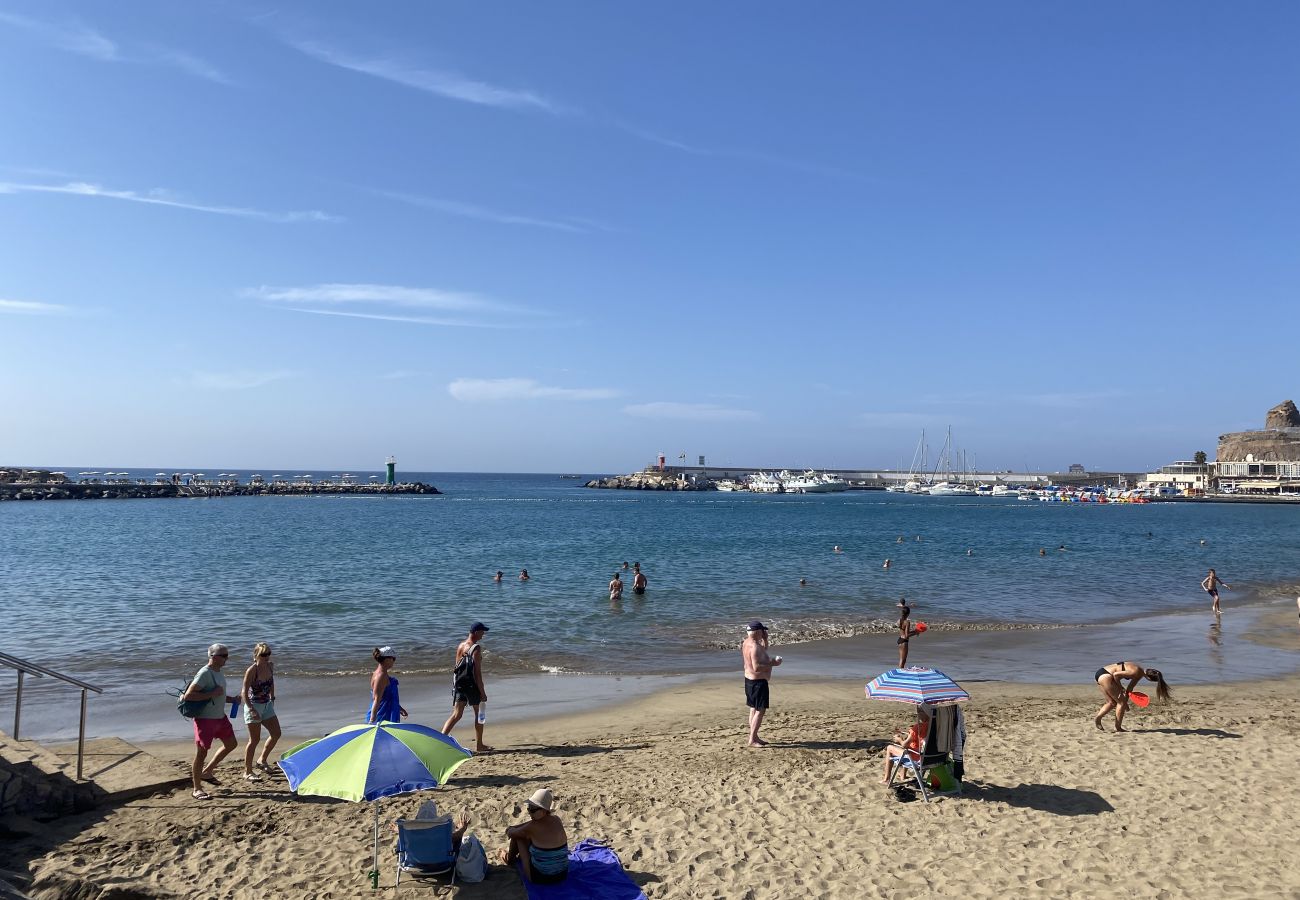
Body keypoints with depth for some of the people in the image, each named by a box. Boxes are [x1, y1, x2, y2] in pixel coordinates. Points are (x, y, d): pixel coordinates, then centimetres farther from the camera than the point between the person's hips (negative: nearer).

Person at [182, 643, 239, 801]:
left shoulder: (218, 672, 10)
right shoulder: (204, 674, -19)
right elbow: (188, 695, -25)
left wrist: (232, 699, 7)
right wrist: (212, 694, -26)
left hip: (220, 717, 9)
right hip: (205, 719, -9)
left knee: (230, 744, 16)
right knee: (201, 752, -1)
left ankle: (206, 772, 29)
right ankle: (197, 789, 10)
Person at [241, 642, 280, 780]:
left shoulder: (271, 666, -1)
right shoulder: (251, 670, -20)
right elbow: (244, 693, -20)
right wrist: (252, 710, -25)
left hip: (267, 705, 7)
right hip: (254, 706, -7)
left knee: (276, 734, 9)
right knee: (254, 739, -2)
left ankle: (262, 761, 27)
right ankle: (247, 772, 9)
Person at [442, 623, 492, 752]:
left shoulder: (460, 646, 8)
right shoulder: (476, 648, -15)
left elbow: (458, 666, 14)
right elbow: (477, 673, -17)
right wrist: (482, 692, -12)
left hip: (459, 684, 6)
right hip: (471, 685, -6)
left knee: (456, 715, 7)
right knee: (479, 713, 10)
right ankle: (479, 745, 18)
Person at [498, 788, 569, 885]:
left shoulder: (533, 827, -21)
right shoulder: (556, 819, -5)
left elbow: (511, 833, -3)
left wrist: (511, 829, 18)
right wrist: (513, 827, 8)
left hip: (540, 878, -6)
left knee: (519, 837, 7)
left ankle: (509, 859, 34)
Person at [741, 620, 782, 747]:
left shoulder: (747, 642, 7)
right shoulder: (754, 646, -25)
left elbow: (763, 650, 25)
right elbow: (757, 667, -30)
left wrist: (765, 638, 9)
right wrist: (772, 663, -21)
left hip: (749, 679, 11)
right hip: (758, 682, -11)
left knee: (754, 709, 17)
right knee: (760, 711, -5)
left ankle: (755, 737, 26)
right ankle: (752, 740, -4)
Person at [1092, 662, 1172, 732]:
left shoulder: (1140, 674, 10)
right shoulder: (1136, 672, -19)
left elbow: (1129, 688, 17)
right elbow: (1116, 674, -21)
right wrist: (1121, 688, -6)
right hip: (1104, 674, -10)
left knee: (1112, 702, 18)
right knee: (1121, 702, 0)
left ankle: (1097, 717, 6)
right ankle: (1118, 728, 5)